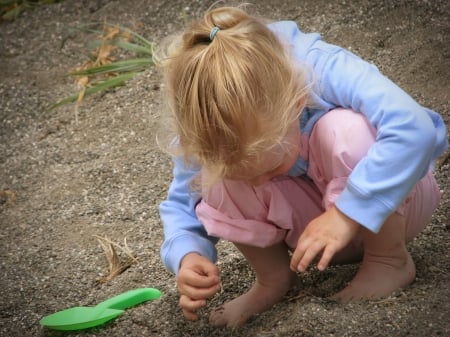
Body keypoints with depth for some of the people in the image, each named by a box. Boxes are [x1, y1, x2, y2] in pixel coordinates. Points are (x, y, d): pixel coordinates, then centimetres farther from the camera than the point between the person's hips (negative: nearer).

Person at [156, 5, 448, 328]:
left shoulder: (322, 69, -34)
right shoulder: (211, 127, -23)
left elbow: (415, 128, -45)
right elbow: (182, 203, -11)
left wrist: (347, 215, -45)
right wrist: (187, 257, -32)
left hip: (385, 199, -2)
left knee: (343, 129, -34)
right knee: (218, 180, -25)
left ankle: (390, 259, -12)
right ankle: (272, 278, -1)